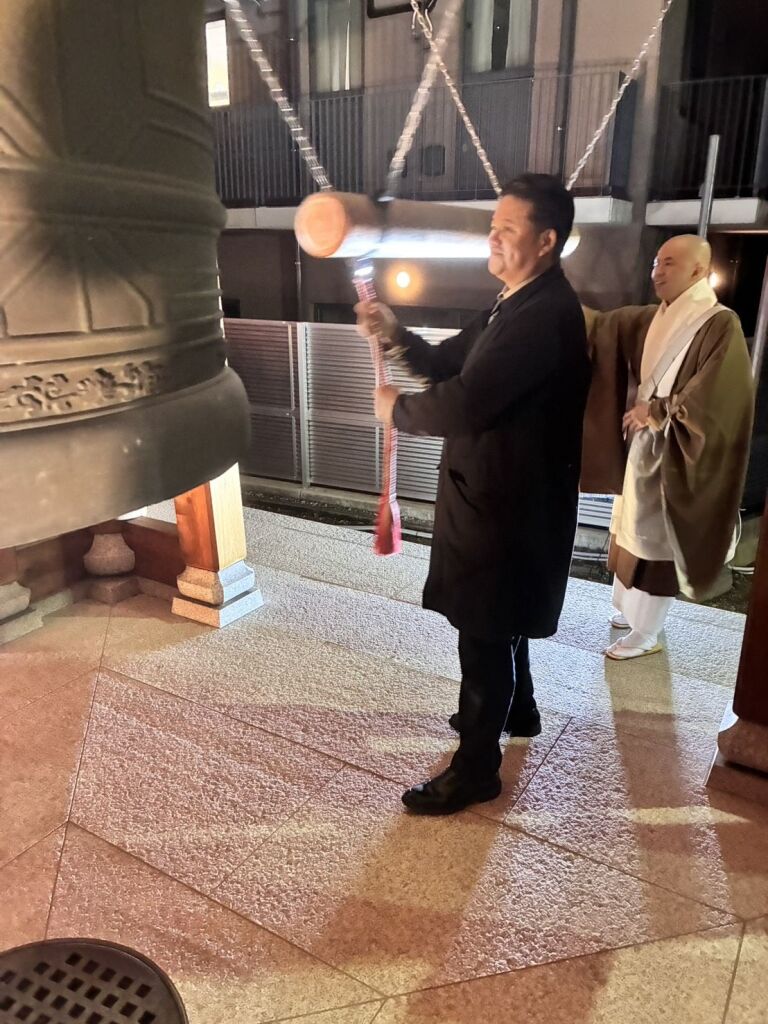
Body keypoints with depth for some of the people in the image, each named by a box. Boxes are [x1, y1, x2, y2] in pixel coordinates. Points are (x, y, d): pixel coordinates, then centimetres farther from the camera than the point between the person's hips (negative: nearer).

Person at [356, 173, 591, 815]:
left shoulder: (546, 314, -24)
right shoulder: (519, 303, 11)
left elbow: (462, 403, -31)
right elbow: (449, 365, 13)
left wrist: (396, 408, -12)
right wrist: (396, 336, -5)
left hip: (507, 502, -10)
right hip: (497, 492, 10)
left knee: (484, 631, 1)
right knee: (497, 620, 24)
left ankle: (476, 768, 17)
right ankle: (517, 709, 46)